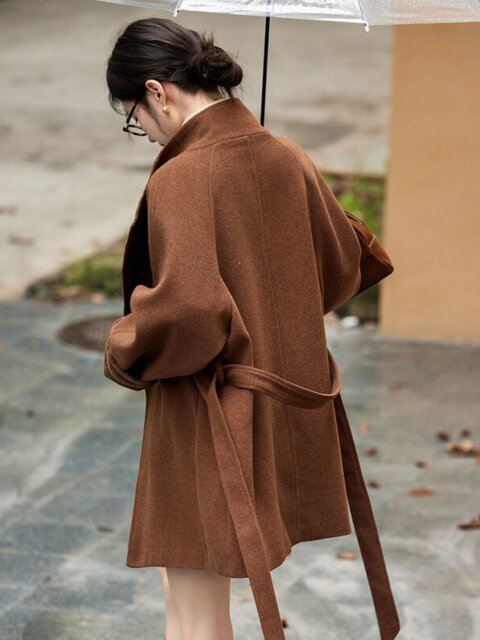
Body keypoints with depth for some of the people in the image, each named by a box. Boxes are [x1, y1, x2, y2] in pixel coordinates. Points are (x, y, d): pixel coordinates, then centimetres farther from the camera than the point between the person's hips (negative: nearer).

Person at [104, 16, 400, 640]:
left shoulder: (180, 177, -21)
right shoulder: (287, 158, 2)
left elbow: (187, 310, -29)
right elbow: (343, 266, 16)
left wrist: (125, 353, -10)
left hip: (208, 423, -8)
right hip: (289, 415, 8)